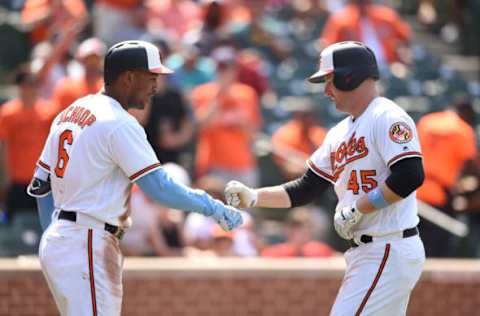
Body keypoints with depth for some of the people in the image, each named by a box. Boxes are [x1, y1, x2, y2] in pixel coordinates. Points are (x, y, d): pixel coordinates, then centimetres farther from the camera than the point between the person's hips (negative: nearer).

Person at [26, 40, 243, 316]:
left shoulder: (68, 114, 15)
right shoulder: (119, 124, -13)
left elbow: (40, 185, 18)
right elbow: (159, 188, -19)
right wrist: (212, 207, -10)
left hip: (56, 242, 10)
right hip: (85, 247, -10)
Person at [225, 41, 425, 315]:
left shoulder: (387, 118, -11)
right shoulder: (340, 133, 17)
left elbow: (410, 177, -24)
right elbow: (305, 190, 19)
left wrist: (356, 210, -18)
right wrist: (253, 197, 6)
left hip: (389, 251, -10)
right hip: (366, 252, 10)